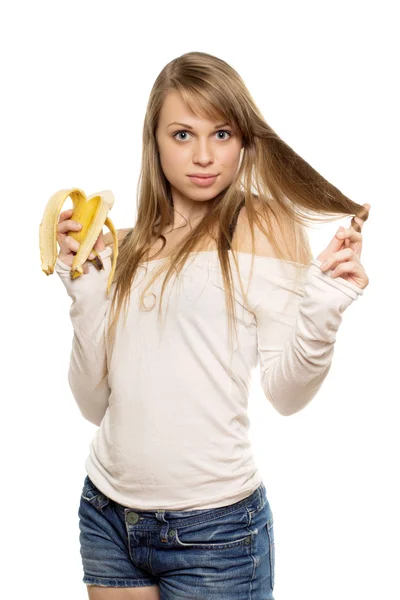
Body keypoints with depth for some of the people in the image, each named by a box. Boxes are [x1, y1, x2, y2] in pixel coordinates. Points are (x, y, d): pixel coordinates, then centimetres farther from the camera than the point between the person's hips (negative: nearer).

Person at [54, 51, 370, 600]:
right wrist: (85, 292, -7)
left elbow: (285, 394, -11)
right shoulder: (130, 247, 6)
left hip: (212, 527, -4)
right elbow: (95, 404, 3)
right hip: (107, 510, 4)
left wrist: (322, 313, -28)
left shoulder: (263, 225, -5)